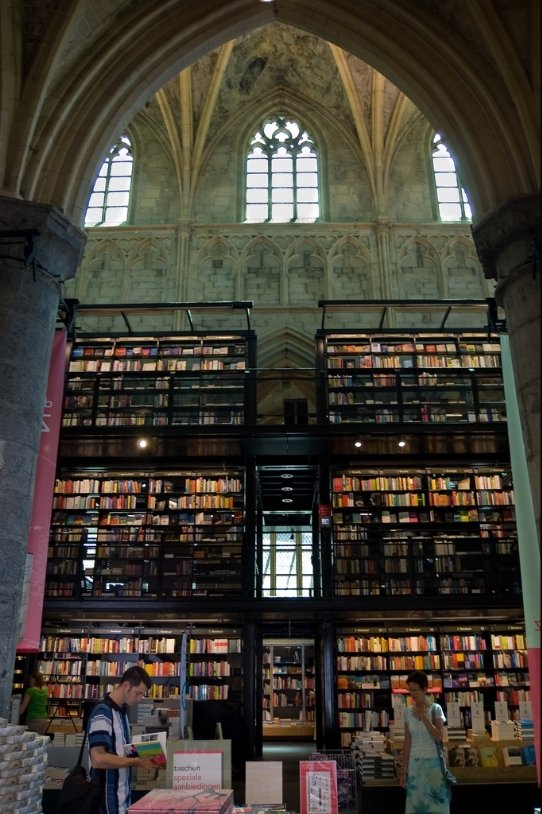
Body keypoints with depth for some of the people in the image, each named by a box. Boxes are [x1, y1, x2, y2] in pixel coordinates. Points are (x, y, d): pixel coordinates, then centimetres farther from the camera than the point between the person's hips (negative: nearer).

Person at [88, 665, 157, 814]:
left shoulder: (122, 711, 9)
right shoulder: (102, 713, -19)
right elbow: (98, 759, -26)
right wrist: (137, 762, -21)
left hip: (122, 794, 9)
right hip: (108, 796, -9)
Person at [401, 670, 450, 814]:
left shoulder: (435, 709, -7)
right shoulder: (408, 711, 2)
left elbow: (439, 736, -15)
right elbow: (407, 742, 5)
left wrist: (423, 717, -19)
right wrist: (405, 770, 4)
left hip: (433, 763, -3)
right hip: (415, 764, 3)